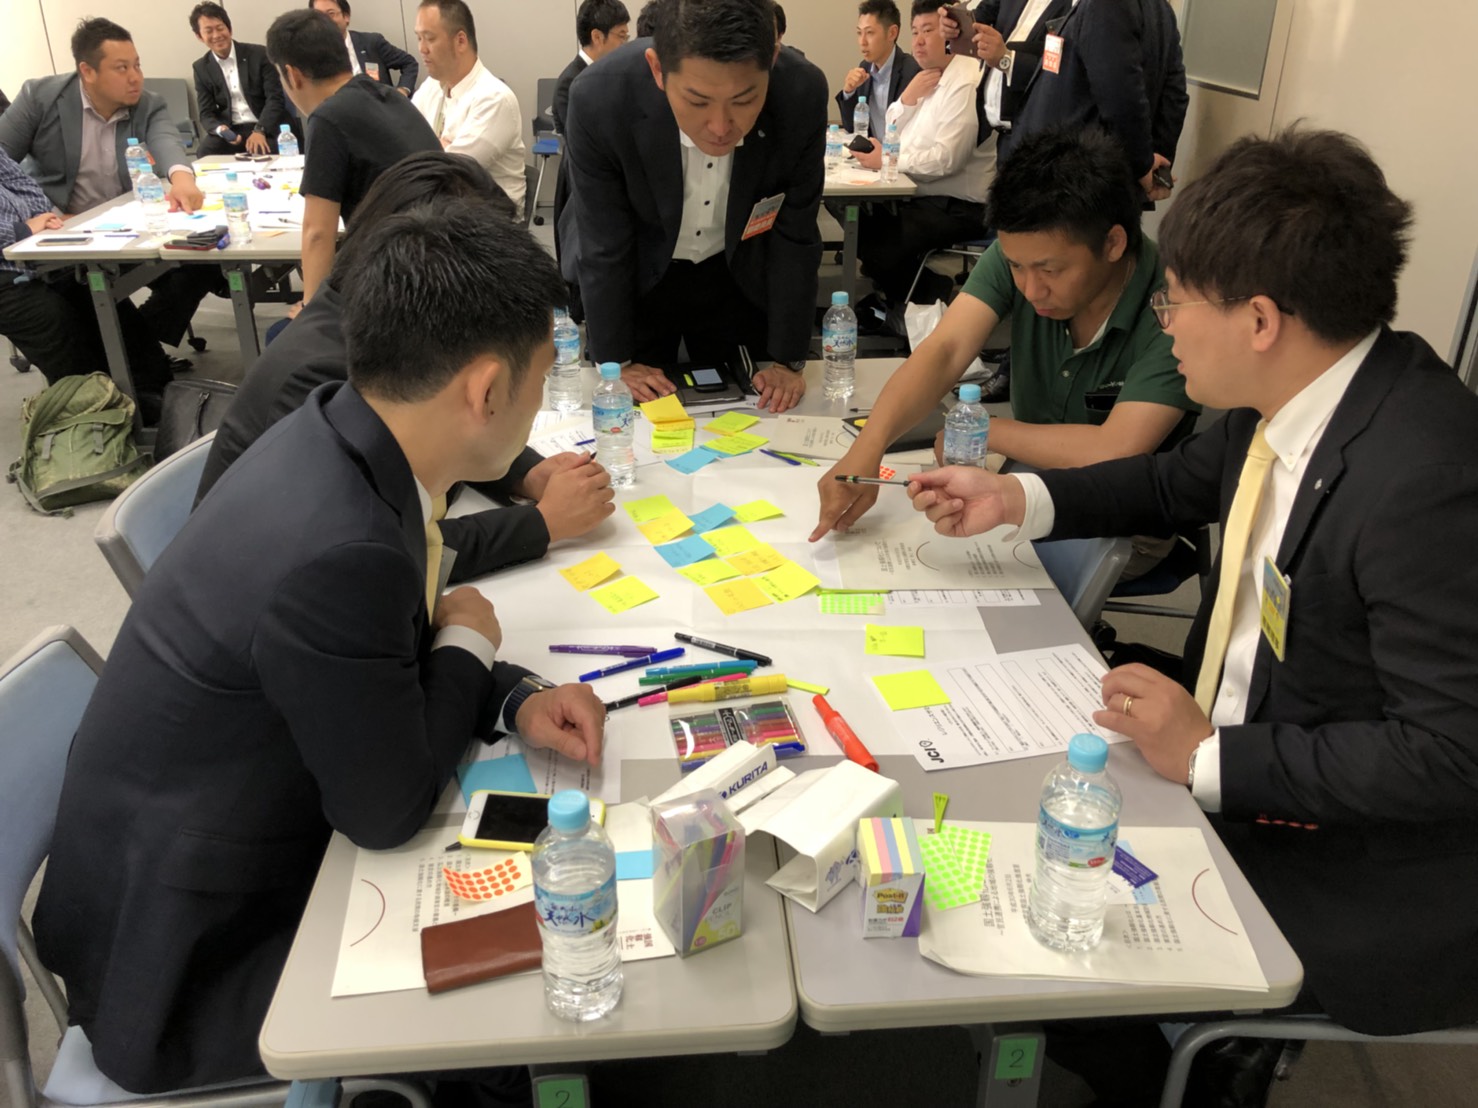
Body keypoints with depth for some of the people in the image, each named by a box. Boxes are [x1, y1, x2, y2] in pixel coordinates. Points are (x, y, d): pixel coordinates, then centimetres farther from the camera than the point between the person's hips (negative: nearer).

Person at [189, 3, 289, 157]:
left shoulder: (259, 54, -1)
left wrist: (260, 130, -24)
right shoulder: (202, 68, 7)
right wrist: (221, 130, -21)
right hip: (230, 130, 2)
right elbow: (206, 114, 4)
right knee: (207, 149, -27)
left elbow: (276, 97, -8)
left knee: (260, 150, -34)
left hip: (266, 128, -2)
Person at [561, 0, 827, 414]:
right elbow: (603, 249, -20)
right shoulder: (600, 99, -33)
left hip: (740, 276, 1)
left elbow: (794, 237, -16)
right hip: (634, 279, -1)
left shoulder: (803, 94, -29)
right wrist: (617, 362, -11)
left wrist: (789, 361, -11)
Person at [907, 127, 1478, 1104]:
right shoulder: (1289, 400, -5)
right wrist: (1015, 500, 6)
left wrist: (1209, 759, -25)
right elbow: (1182, 482, 15)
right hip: (1231, 744, 8)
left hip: (1363, 868, -8)